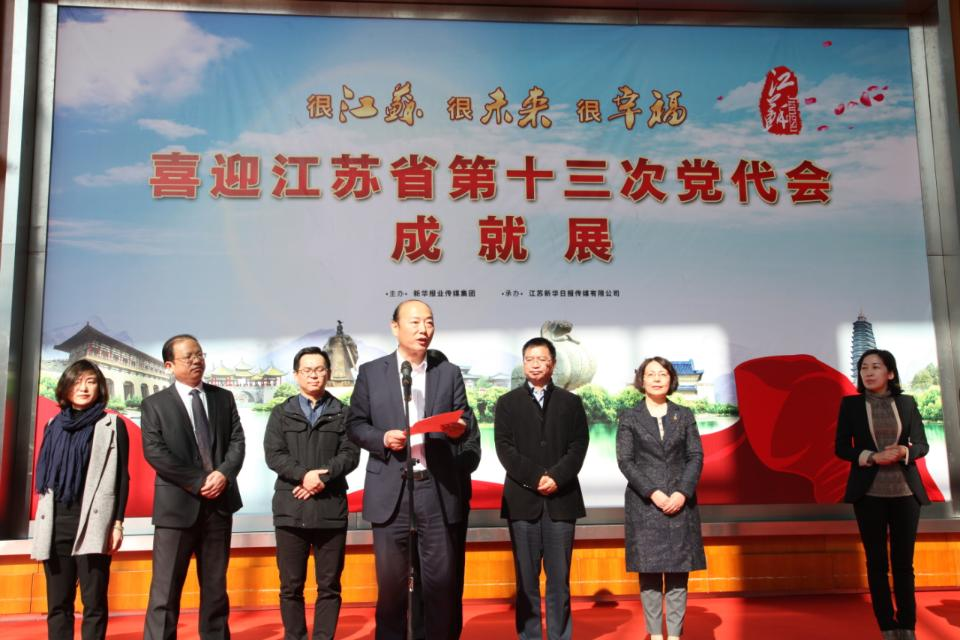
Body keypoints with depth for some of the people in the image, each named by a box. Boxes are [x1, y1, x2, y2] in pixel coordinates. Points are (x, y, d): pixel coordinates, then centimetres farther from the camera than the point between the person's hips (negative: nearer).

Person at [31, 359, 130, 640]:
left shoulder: (112, 424, 4)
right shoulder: (54, 425, 16)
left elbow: (121, 477, -1)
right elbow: (45, 475, 16)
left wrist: (117, 523, -8)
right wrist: (43, 524, 10)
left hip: (93, 523, -4)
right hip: (56, 522, 4)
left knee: (94, 603, -3)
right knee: (57, 603, 7)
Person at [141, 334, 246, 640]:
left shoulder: (224, 398, 11)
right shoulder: (154, 404, 1)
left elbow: (237, 441, 4)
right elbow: (154, 452, -9)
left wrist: (224, 473, -15)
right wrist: (199, 482, -16)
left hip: (219, 503, 3)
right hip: (177, 504, -3)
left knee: (216, 586, 12)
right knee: (166, 587, -2)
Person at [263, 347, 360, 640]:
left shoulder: (342, 413, 10)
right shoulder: (281, 413, 11)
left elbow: (350, 454, -1)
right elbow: (273, 454, 0)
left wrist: (323, 477, -15)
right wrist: (304, 475, -15)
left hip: (331, 508, 0)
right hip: (291, 508, 1)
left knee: (329, 584, 4)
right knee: (291, 584, 6)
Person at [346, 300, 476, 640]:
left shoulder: (450, 373, 10)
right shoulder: (371, 372, 6)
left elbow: (466, 420, 6)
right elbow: (355, 424, 6)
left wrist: (459, 427, -17)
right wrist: (382, 438, -12)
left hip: (438, 489, 1)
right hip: (391, 490, -1)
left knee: (442, 578, 6)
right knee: (391, 581, 9)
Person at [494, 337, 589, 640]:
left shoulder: (571, 402, 11)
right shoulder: (507, 403, 9)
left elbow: (579, 445, 2)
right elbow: (504, 448, -1)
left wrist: (556, 477, -13)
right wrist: (535, 477, -12)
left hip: (562, 499, 1)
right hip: (522, 499, 0)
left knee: (559, 578, 4)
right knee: (526, 578, 4)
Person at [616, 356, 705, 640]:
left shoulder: (684, 415, 9)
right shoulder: (629, 417, 3)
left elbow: (696, 456, 3)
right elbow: (625, 460, -3)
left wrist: (682, 492, -11)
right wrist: (652, 492, -13)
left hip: (680, 502, 2)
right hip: (643, 503, -1)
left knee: (678, 569, 2)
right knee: (649, 569, 1)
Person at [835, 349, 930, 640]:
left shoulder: (907, 403, 5)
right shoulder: (850, 404, 1)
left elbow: (922, 444, 5)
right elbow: (842, 448, 0)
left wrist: (905, 451, -17)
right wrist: (872, 457, -17)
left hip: (906, 492, 1)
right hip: (869, 493, -1)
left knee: (904, 561, 6)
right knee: (876, 561, 4)